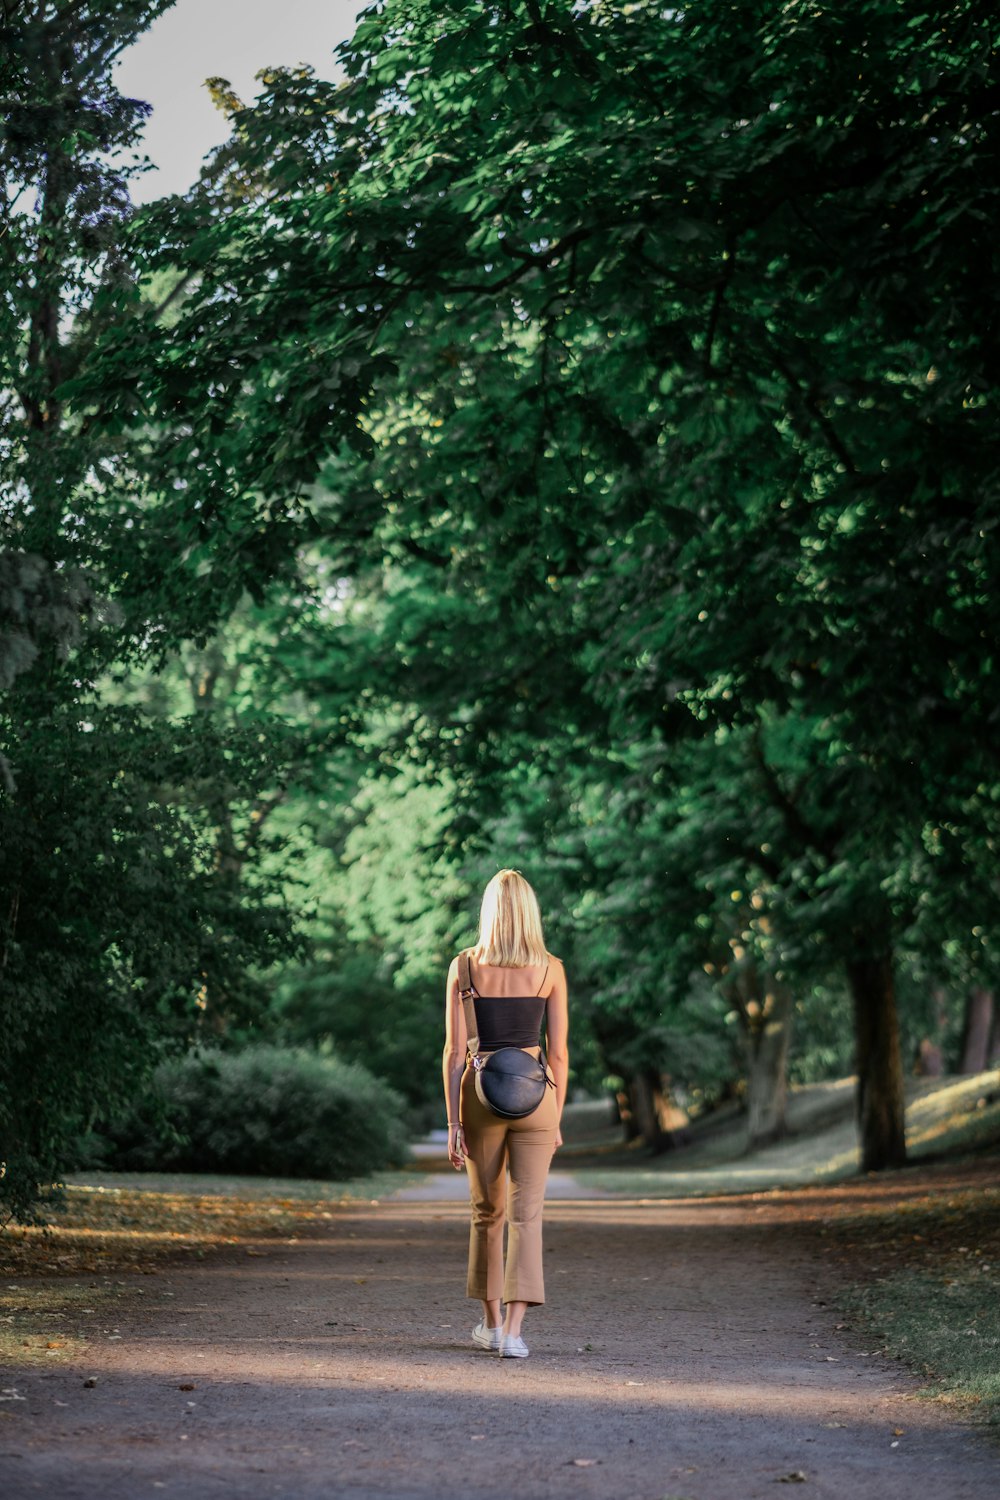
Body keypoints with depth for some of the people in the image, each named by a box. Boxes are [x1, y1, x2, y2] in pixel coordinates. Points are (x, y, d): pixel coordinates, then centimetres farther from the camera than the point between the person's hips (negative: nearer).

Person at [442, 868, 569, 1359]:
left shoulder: (465, 967, -2)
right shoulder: (550, 970, -1)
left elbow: (455, 1051, -4)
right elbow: (559, 1051, 1)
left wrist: (453, 1123, 1)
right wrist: (556, 1120, 10)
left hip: (480, 1096, 1)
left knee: (487, 1212, 18)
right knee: (526, 1214, -2)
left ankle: (491, 1323, 29)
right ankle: (513, 1332, -12)